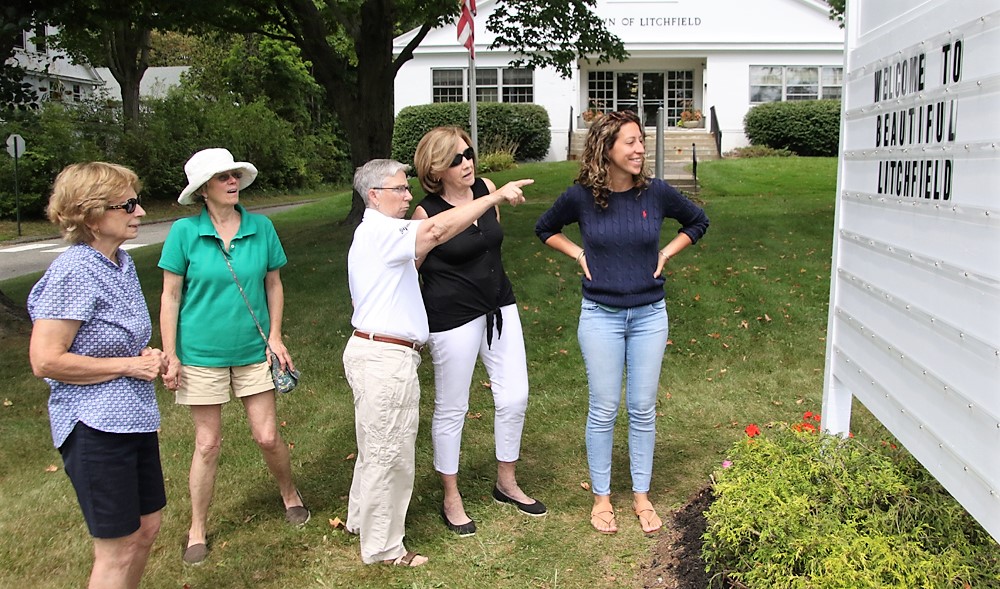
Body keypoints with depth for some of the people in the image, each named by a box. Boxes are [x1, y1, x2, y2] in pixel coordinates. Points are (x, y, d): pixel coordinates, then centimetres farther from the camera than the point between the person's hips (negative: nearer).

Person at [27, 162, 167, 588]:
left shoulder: (122, 262, 7)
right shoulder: (73, 271, -19)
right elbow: (45, 361, -22)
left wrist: (147, 358, 2)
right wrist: (128, 366, -17)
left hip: (135, 418, 9)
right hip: (95, 426, -8)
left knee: (147, 527, 18)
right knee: (118, 548, 4)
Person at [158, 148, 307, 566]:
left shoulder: (261, 228, -3)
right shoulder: (185, 232, -9)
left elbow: (273, 284, 7)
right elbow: (170, 297, -5)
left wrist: (274, 336, 0)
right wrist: (170, 355, -7)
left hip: (253, 350, 2)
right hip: (202, 353, -1)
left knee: (267, 437, 5)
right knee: (207, 444, 7)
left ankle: (289, 494, 35)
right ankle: (198, 529, 26)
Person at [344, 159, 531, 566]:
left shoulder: (378, 234, 19)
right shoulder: (378, 230, -17)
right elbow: (437, 230, -31)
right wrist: (497, 196, -29)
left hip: (377, 353, 11)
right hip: (384, 357, -11)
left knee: (376, 447, 24)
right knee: (389, 453, 1)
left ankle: (361, 519, 40)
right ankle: (382, 547, 14)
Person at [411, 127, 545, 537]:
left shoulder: (486, 189, -1)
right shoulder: (426, 214, -16)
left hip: (499, 307, 6)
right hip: (452, 318, -6)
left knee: (515, 396, 9)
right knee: (451, 408, 7)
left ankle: (506, 483, 31)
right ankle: (451, 500, 25)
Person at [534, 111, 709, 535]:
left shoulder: (656, 192, -6)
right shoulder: (580, 196, -8)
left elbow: (698, 221, 13)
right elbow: (545, 229, 11)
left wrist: (666, 253, 2)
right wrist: (579, 254, -1)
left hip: (649, 315, 2)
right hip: (601, 316, -1)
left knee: (643, 409, 10)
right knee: (604, 409, 6)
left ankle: (641, 495, 26)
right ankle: (601, 496, 22)